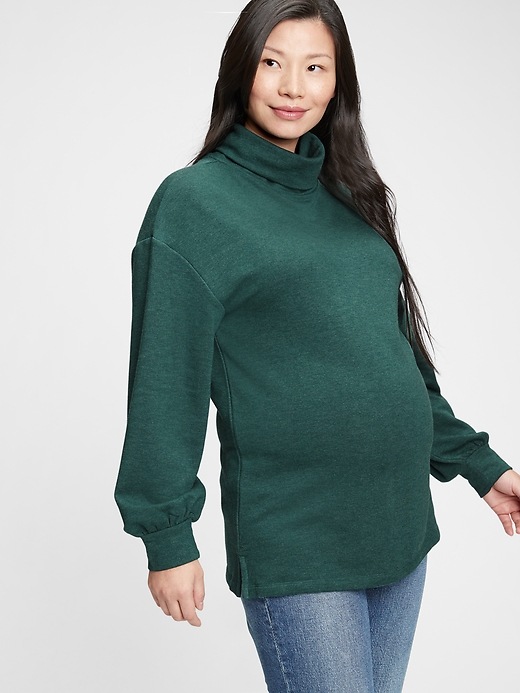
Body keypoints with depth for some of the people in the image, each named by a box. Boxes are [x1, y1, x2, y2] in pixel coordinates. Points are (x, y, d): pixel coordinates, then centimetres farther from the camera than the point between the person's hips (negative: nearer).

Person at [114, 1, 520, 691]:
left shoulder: (349, 196, 12)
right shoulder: (195, 201, -7)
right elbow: (166, 380, -9)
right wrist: (167, 535, -10)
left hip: (401, 526, 7)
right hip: (294, 542, -6)